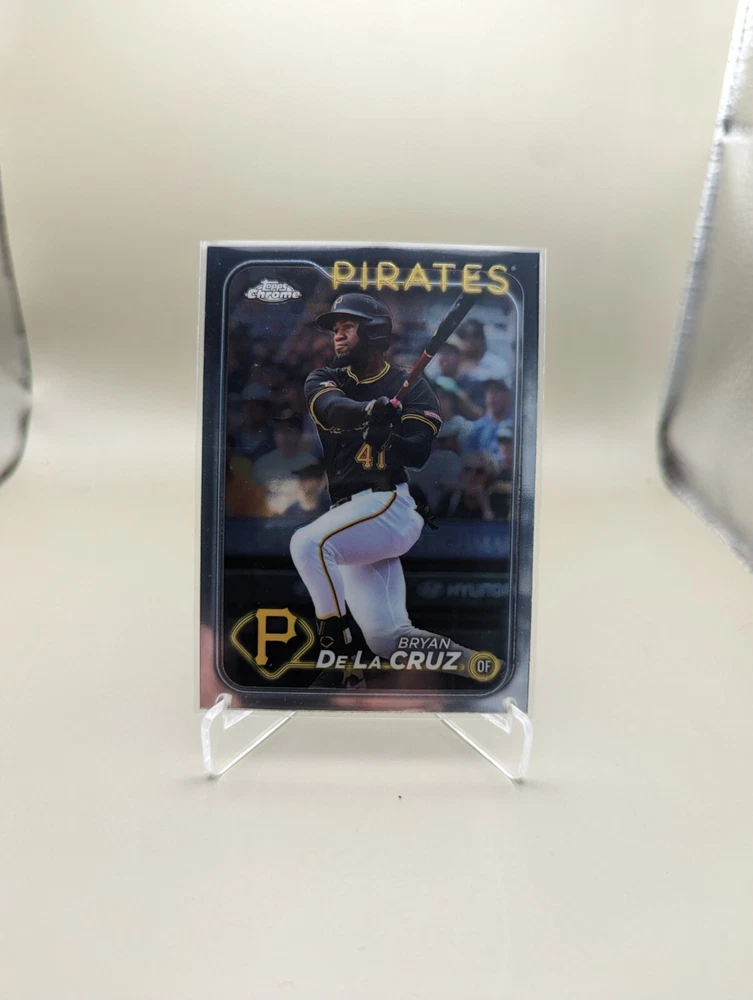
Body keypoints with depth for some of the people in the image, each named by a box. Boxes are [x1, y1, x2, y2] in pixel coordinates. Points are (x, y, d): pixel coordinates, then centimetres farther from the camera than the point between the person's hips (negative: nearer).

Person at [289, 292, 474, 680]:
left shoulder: (413, 388, 2)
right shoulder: (324, 380, 11)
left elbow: (419, 453, -12)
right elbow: (333, 408, -14)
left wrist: (386, 437, -32)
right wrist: (369, 409, -36)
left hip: (390, 504, -5)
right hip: (350, 516, 5)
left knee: (308, 543, -30)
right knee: (387, 640, 0)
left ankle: (340, 649, -20)